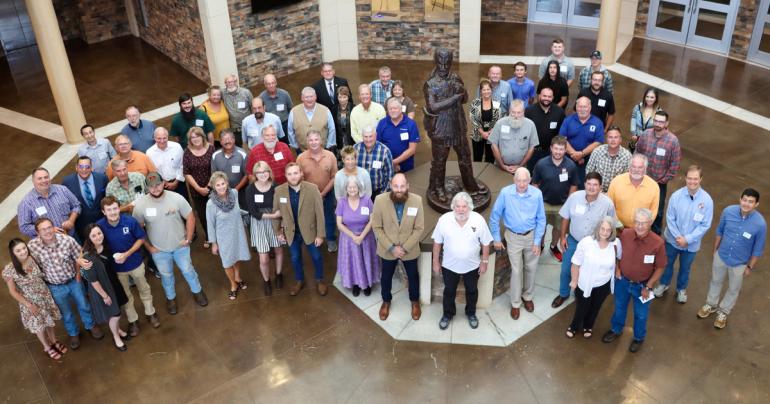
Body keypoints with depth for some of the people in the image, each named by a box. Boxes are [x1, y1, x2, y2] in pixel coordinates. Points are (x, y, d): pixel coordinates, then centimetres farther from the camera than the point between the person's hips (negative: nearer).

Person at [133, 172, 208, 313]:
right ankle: (171, 298, 45)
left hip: (180, 245, 0)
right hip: (158, 249, 0)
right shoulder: (141, 204, -18)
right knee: (166, 275, 20)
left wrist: (188, 239, -9)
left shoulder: (176, 198, -20)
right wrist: (148, 247, -5)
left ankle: (197, 291, 44)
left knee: (187, 269, 18)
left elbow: (190, 217, -10)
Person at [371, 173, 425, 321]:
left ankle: (415, 301, 51)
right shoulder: (380, 200, -22)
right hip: (387, 249, 0)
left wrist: (405, 248, -18)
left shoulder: (417, 200, -21)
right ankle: (386, 301, 50)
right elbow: (376, 227, -13)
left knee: (413, 276, 23)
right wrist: (391, 247, -16)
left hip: (410, 249, 0)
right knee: (386, 277, 22)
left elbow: (419, 228, -13)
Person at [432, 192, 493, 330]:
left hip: (472, 266, 0)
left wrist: (484, 261, -3)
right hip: (449, 265, 0)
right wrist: (436, 261, -2)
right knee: (449, 291, 19)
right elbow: (437, 242, -7)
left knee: (472, 291, 21)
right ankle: (448, 314, 43)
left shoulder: (479, 220, -19)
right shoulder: (444, 220, -18)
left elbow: (485, 243, -7)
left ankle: (471, 313, 46)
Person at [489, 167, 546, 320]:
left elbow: (541, 219, -8)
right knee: (516, 271, 6)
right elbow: (495, 216, -9)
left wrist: (537, 241, -8)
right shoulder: (505, 193, -21)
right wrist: (497, 238, -5)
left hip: (532, 235, 1)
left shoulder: (537, 194, -19)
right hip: (513, 237, -1)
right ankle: (515, 303, 24)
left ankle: (527, 296, 40)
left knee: (531, 268, 17)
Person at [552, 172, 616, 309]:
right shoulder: (574, 197, -20)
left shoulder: (607, 203, -22)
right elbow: (565, 217, -5)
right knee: (566, 270, 14)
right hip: (573, 240, 1)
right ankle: (563, 294, 40)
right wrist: (563, 237, -1)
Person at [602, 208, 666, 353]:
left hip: (642, 285, -2)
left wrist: (648, 287, -13)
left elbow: (660, 268, -14)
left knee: (640, 314, 20)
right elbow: (615, 250, 2)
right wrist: (616, 268, -5)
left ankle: (639, 338, 46)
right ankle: (616, 330, 52)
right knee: (619, 308, 26)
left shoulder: (657, 243, -27)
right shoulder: (625, 234, -20)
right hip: (623, 281, 2)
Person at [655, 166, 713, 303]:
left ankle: (681, 289, 49)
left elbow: (705, 225, -15)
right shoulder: (676, 196, -20)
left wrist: (687, 239, -19)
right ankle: (663, 284, 50)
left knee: (685, 268, 23)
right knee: (667, 263, 23)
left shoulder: (707, 200, -21)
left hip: (691, 243, 0)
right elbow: (670, 218, -12)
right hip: (672, 239, 0)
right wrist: (678, 237, -18)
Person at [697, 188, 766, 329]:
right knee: (716, 281, 25)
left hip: (739, 263, -2)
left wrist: (750, 267, -4)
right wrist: (715, 250, 7)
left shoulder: (760, 223, -29)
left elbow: (758, 248, -13)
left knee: (733, 289, 21)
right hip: (721, 256, 2)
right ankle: (711, 305, 51)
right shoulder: (728, 211, -22)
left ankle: (723, 312, 47)